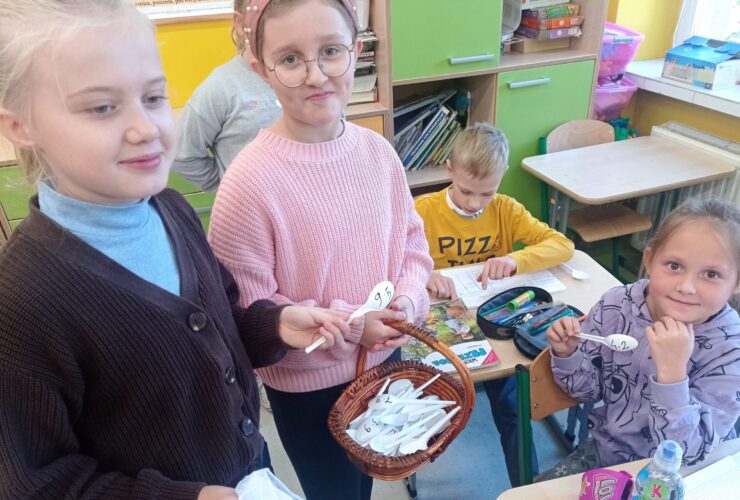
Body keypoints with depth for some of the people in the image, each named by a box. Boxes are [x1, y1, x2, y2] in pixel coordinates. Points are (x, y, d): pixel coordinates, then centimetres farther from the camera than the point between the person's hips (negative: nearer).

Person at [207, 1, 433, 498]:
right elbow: (248, 311, -21)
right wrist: (350, 325, -22)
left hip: (383, 361, 5)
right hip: (307, 385, -5)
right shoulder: (250, 180, -26)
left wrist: (408, 297, -13)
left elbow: (410, 236, 4)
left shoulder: (377, 150, -9)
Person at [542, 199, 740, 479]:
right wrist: (567, 354, -22)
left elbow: (684, 454, -25)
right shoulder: (616, 306, -16)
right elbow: (590, 390, -2)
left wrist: (672, 372, -38)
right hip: (606, 450, 3)